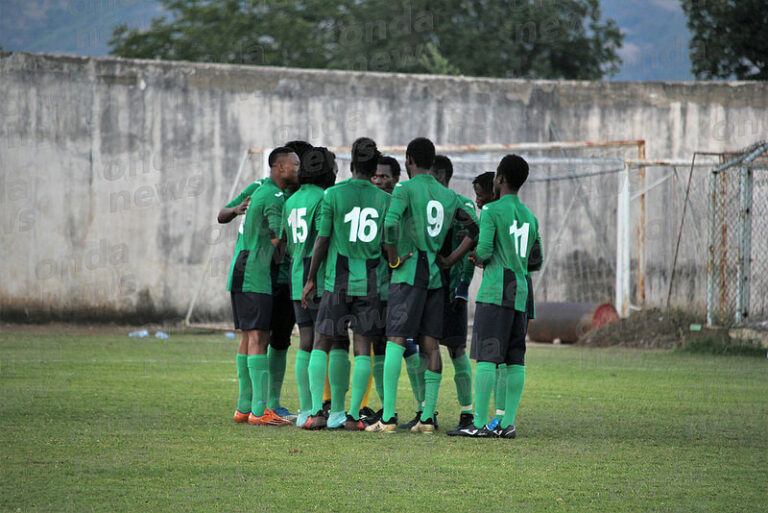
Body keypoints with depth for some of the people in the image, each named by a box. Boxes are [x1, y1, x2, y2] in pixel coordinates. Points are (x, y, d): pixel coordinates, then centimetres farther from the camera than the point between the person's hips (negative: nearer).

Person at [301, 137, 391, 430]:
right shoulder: (384, 200, 2)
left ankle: (317, 411, -4)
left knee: (322, 345, 6)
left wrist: (311, 279, 6)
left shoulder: (334, 195, -3)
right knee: (362, 348, 3)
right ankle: (353, 415, -1)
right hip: (370, 283, 1)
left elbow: (322, 240, -2)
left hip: (337, 282, -1)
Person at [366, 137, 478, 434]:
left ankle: (388, 417, -14)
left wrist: (393, 259, -10)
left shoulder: (405, 189, -6)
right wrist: (451, 261, 13)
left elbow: (390, 224, -22)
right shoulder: (449, 196, 14)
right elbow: (475, 231, 15)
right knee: (430, 345, 6)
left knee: (395, 341, -7)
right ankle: (428, 417, 4)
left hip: (408, 275, -6)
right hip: (435, 277, 6)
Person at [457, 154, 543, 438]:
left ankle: (480, 422, -11)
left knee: (486, 356, -7)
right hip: (521, 296, 6)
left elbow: (484, 251, -13)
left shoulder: (491, 211, -5)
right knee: (515, 359, 5)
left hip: (495, 294, -6)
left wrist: (477, 257, 8)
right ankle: (508, 422, 3)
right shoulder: (530, 217, 16)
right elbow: (536, 261, 20)